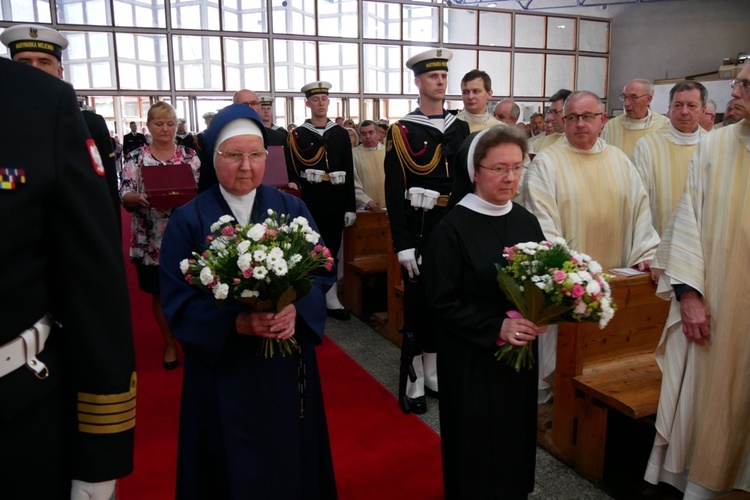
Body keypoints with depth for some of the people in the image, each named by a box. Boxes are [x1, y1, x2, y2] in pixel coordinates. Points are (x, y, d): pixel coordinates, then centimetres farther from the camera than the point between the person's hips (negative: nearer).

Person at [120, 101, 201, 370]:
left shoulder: (190, 156, 4)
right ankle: (170, 343, 27)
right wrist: (140, 198, -27)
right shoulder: (136, 158, 2)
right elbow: (125, 197, -5)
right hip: (151, 241, 0)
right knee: (159, 293, 10)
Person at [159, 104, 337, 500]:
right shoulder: (188, 220, -5)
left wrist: (295, 309, -21)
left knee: (290, 460, 16)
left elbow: (322, 272, -2)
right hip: (222, 368, -2)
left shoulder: (292, 209, 2)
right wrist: (237, 322, -25)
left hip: (287, 363, 2)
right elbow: (178, 301, -10)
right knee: (233, 467, 12)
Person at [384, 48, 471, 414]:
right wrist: (403, 245, -15)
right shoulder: (401, 131, -5)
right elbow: (394, 192, -10)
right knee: (417, 304, 2)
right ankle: (412, 382, 15)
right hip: (419, 229, -5)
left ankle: (433, 371, 30)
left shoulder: (461, 128, 9)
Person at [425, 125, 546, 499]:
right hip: (471, 359, -5)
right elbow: (442, 301, -15)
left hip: (519, 354, 5)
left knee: (515, 437, 19)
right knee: (476, 444, 9)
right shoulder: (452, 227, -15)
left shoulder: (527, 221, 2)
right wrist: (495, 328, -24)